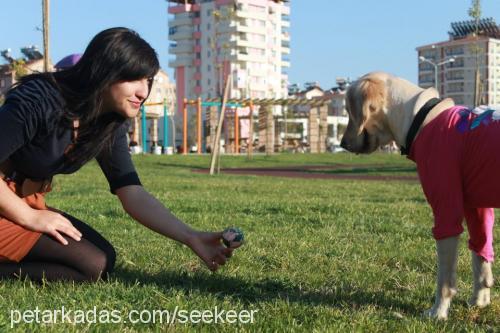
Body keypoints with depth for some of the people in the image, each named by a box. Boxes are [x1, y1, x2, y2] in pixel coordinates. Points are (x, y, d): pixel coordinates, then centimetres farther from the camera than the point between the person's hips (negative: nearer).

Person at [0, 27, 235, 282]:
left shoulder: (110, 126, -1)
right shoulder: (39, 100, -25)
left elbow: (133, 195, -8)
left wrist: (191, 238, -19)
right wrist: (29, 217, -18)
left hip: (26, 201, 8)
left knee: (104, 258, 6)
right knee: (91, 266, -15)